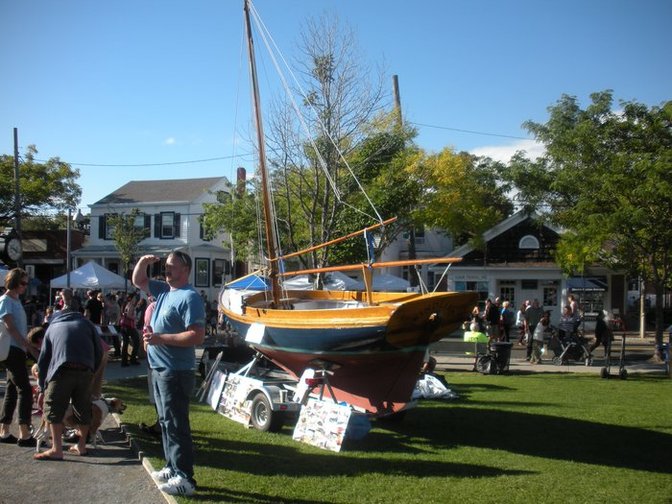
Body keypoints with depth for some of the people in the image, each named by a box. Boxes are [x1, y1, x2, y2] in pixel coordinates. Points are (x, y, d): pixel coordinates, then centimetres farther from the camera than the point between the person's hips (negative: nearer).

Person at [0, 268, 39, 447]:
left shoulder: (17, 300, 18)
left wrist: (28, 347, 13)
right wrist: (30, 347, -18)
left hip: (18, 350, 9)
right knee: (25, 390, -12)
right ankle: (24, 434, -12)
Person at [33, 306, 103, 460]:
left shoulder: (53, 326, 25)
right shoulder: (86, 323, 26)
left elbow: (43, 359, 24)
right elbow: (99, 351, 17)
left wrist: (42, 385, 30)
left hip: (62, 370, -2)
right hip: (85, 371, 2)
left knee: (54, 408, 3)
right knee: (83, 408, 15)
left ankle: (57, 449, -5)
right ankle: (81, 445, 23)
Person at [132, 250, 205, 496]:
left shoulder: (189, 297, -17)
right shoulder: (164, 290, 12)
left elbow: (197, 336, -24)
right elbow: (138, 281, 25)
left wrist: (160, 339, -23)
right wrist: (143, 262, 4)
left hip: (176, 372, -10)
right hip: (160, 369, 10)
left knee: (176, 424, -7)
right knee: (166, 421, 17)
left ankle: (185, 479, -1)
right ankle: (173, 468, 29)